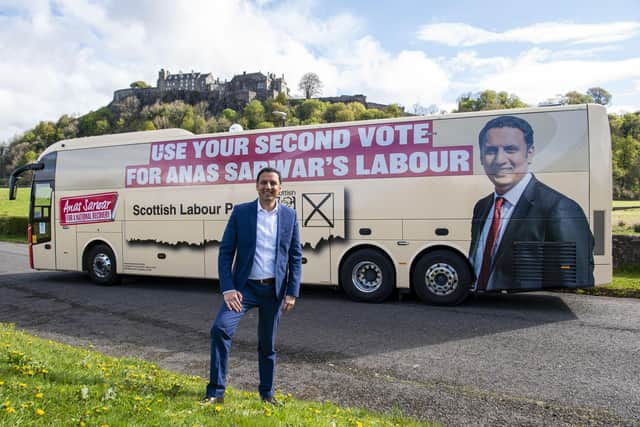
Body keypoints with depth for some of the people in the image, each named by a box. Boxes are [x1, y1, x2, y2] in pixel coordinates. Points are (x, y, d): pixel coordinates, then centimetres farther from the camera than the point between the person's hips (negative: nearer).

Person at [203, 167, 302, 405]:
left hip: (274, 289, 1)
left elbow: (295, 257, 3)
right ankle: (216, 392, -3)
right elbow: (226, 252, -4)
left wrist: (292, 293, -4)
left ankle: (267, 392, 32)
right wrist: (228, 289, -14)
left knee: (268, 344, 12)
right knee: (220, 328, -18)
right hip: (245, 286, -1)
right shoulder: (240, 212, -3)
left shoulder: (289, 216, 1)